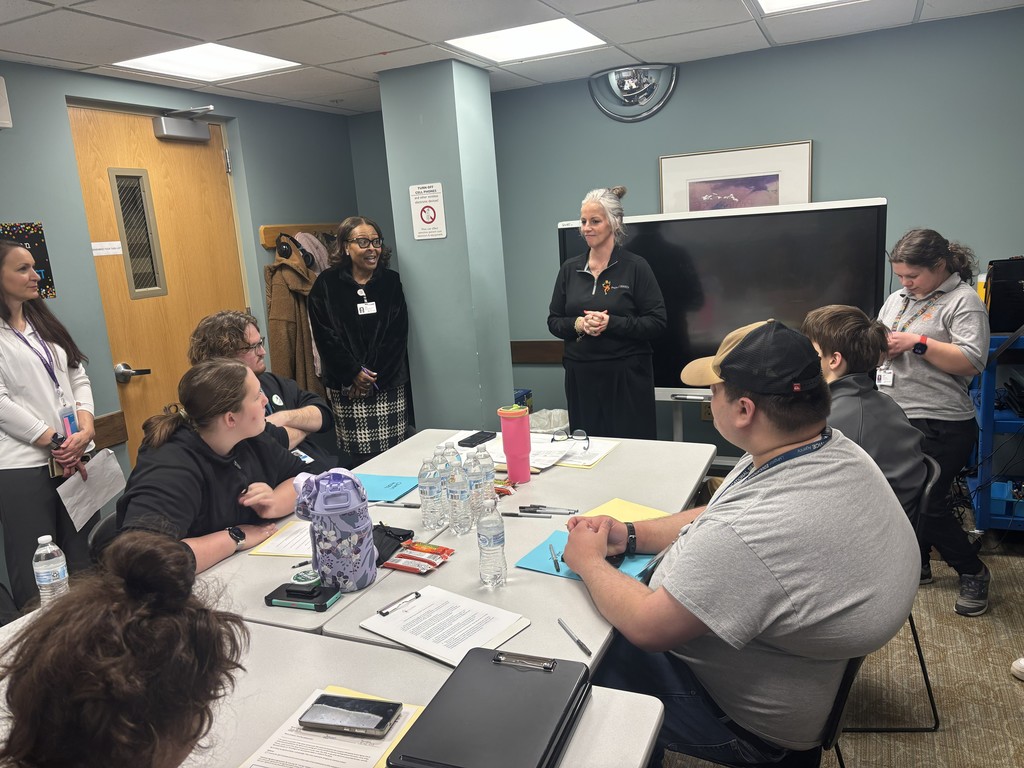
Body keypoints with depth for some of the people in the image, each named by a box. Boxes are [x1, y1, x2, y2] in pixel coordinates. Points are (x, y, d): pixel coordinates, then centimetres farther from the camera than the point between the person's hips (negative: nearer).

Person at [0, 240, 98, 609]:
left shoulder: (44, 323, 16)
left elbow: (78, 377, 12)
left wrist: (85, 426, -4)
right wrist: (54, 442, -12)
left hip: (74, 459, 6)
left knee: (85, 562, 10)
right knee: (35, 570, 2)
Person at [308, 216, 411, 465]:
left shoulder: (391, 281, 9)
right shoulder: (326, 284, 2)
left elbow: (397, 334, 2)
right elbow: (325, 336, -3)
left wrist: (373, 377, -7)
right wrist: (354, 374, -10)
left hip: (389, 384, 2)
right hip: (346, 386, -2)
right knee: (356, 456, -6)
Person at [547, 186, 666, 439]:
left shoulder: (635, 267, -4)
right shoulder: (570, 268, 9)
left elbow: (657, 322, -8)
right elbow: (553, 321, 11)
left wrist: (611, 323, -19)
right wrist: (578, 324, -10)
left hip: (626, 375, -3)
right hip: (580, 375, 4)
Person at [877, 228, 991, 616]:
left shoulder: (963, 301, -8)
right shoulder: (897, 298, 14)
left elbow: (972, 362, -19)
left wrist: (917, 343, -21)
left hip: (939, 426, -7)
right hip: (895, 419, 7)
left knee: (929, 505, -2)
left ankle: (973, 574, 21)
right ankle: (918, 564, 34)